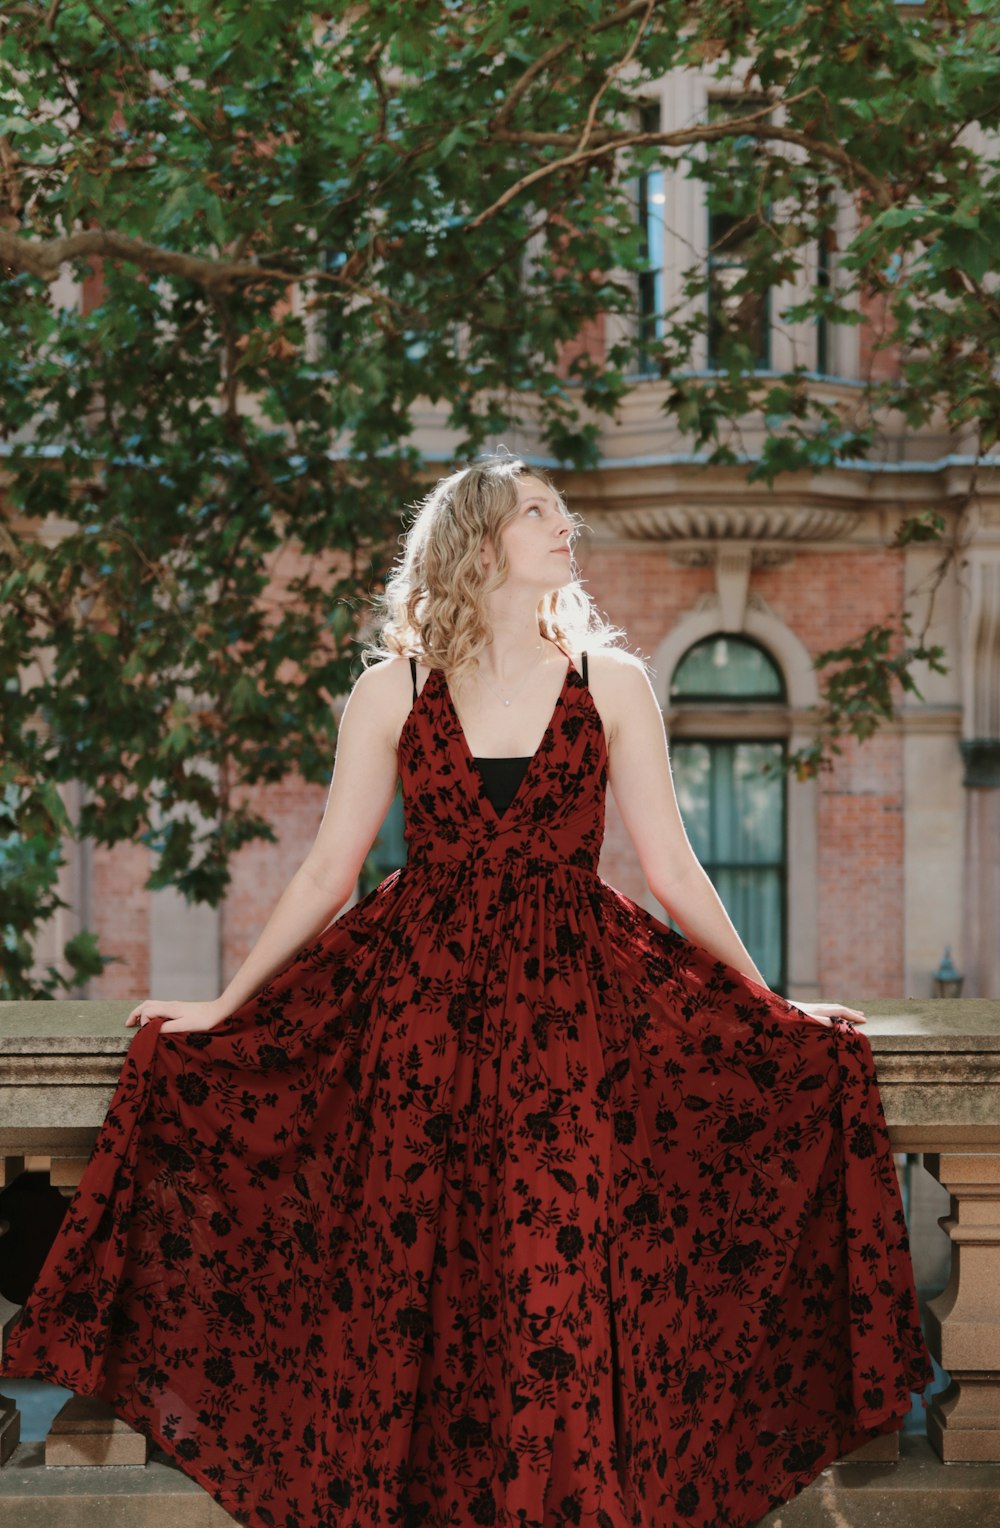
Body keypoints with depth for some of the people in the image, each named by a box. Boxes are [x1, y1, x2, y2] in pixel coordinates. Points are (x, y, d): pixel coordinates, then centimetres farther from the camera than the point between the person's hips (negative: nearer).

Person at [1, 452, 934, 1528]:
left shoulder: (610, 681, 7)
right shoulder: (393, 691, 6)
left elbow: (670, 868, 9)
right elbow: (328, 872, 10)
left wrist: (771, 1012, 8)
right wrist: (224, 1005, 10)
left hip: (572, 1006, 0)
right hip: (418, 1005, 0)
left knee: (562, 1289, -5)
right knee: (398, 1289, 1)